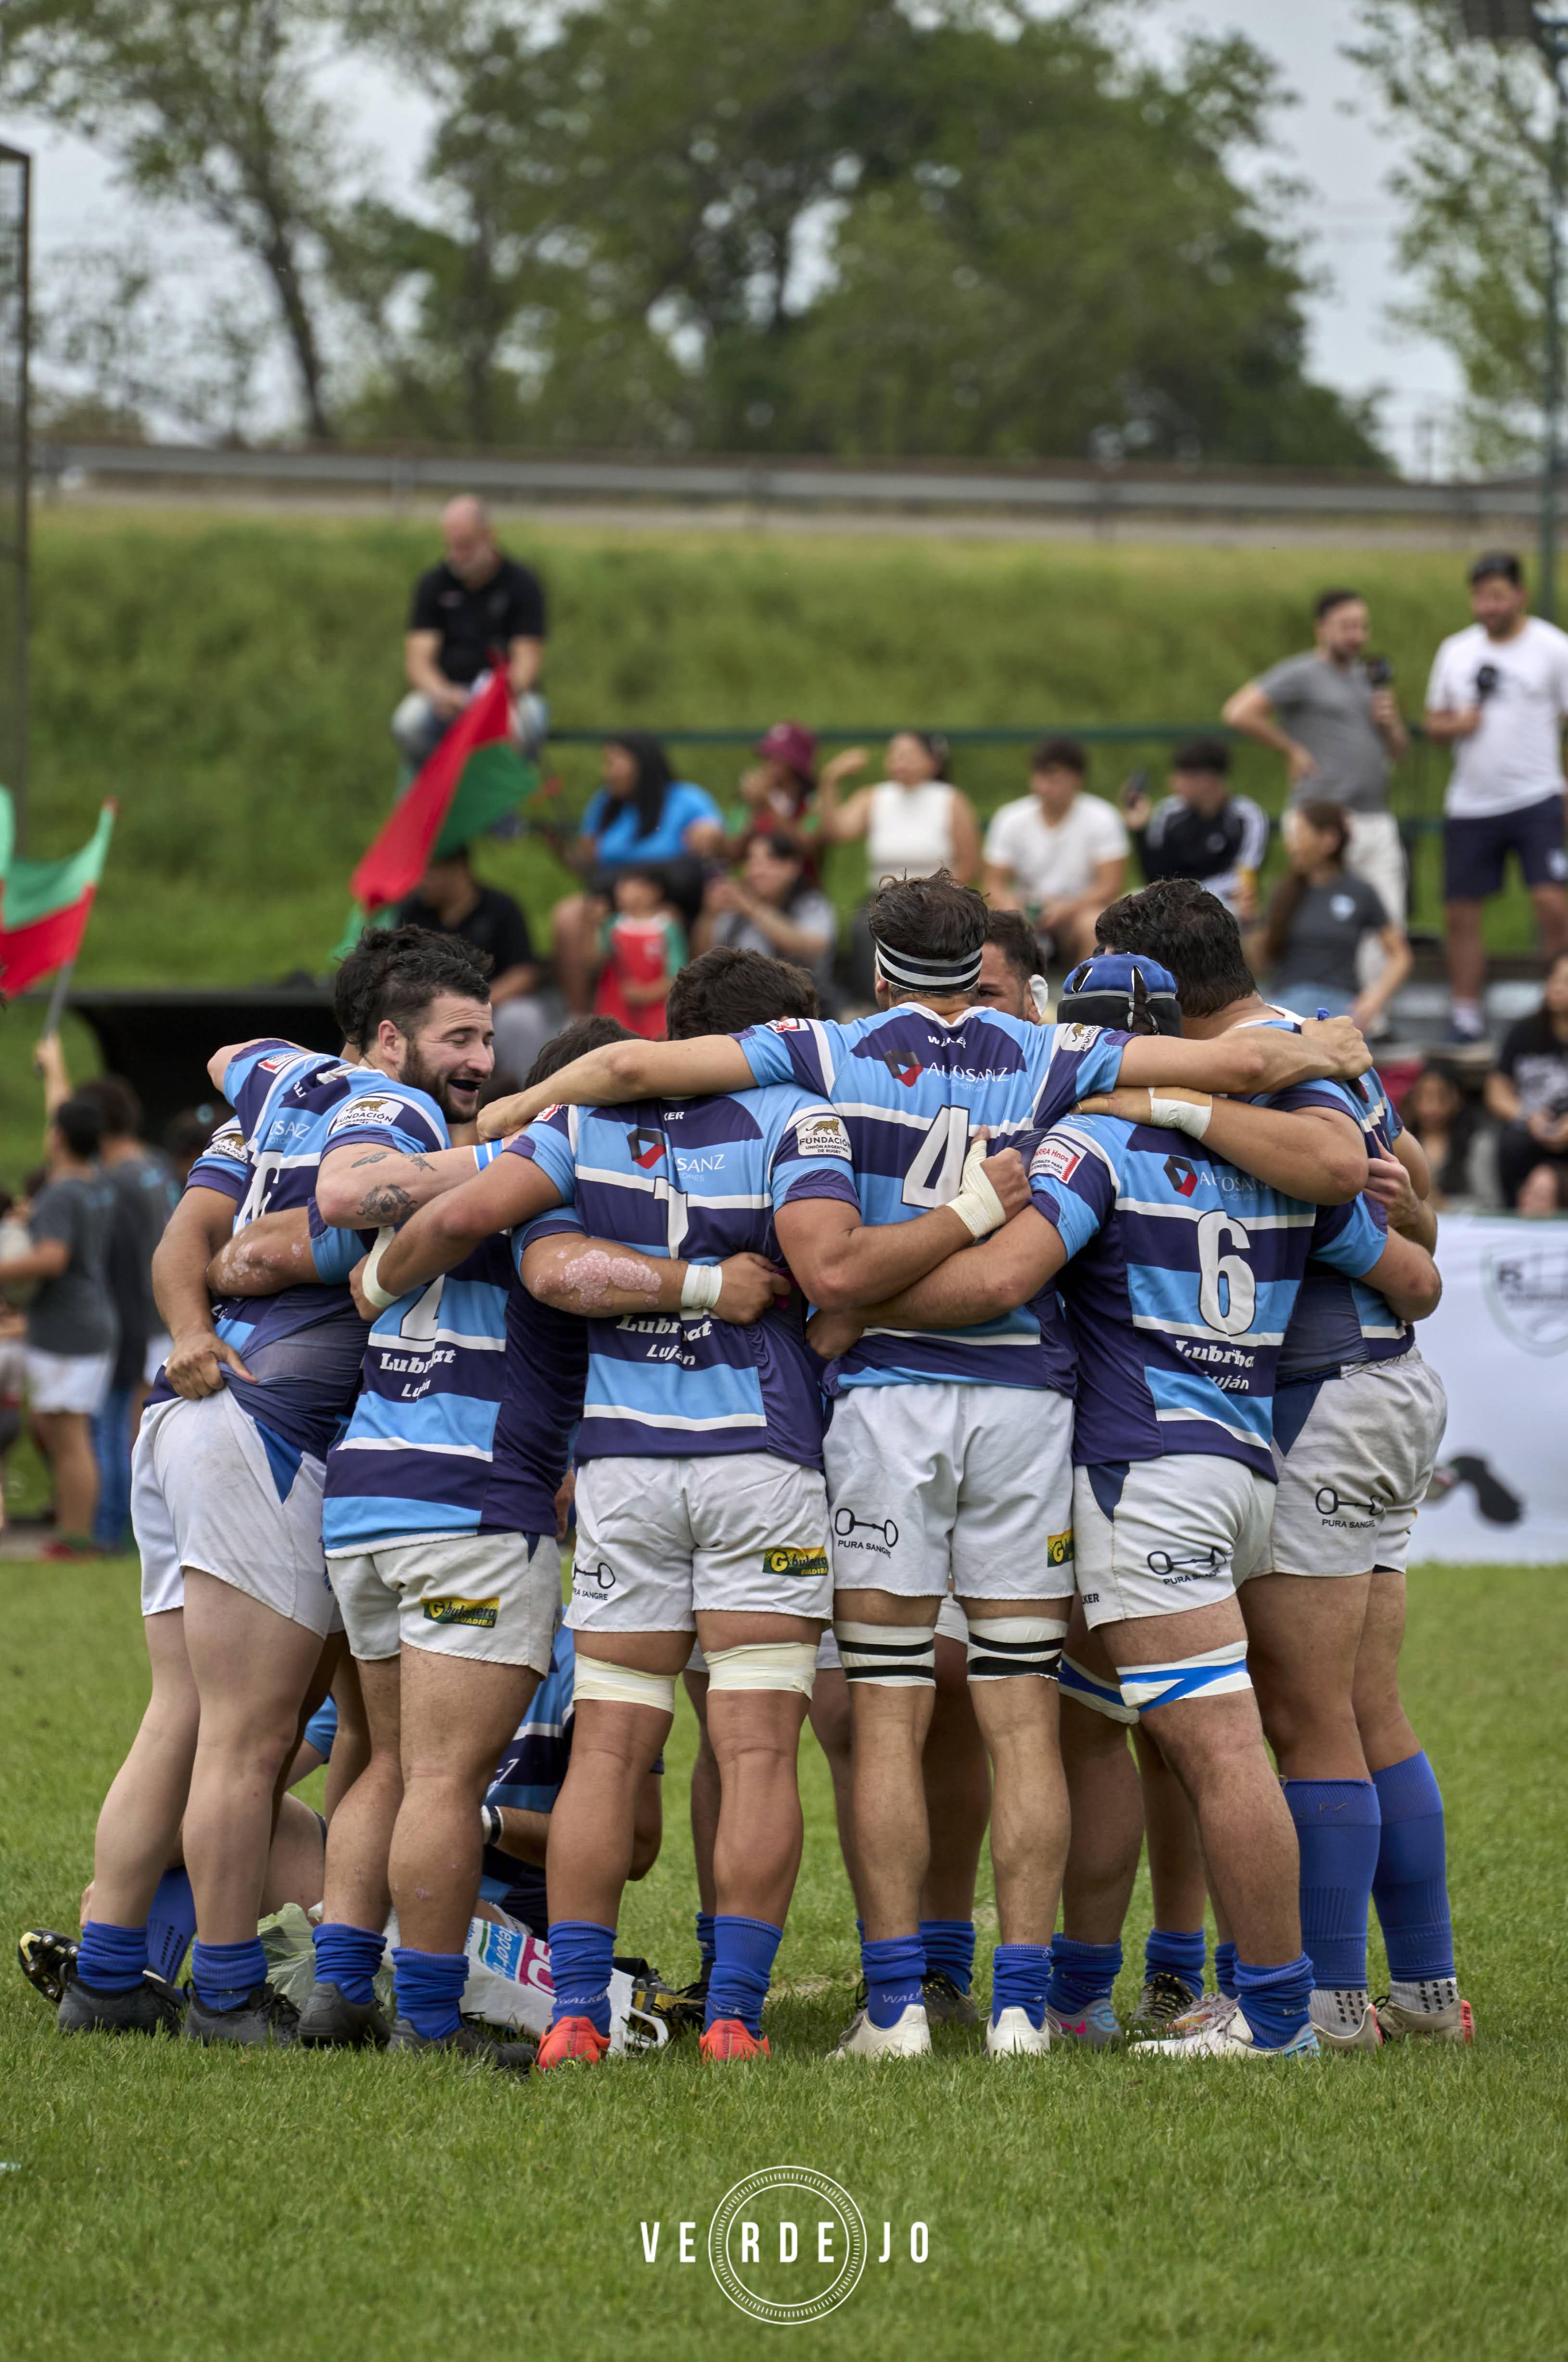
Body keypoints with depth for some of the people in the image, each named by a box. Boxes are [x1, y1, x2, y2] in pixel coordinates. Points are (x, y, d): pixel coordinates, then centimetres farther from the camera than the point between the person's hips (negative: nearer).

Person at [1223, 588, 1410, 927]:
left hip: (1377, 821, 7)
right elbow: (1238, 713, -15)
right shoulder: (1300, 675, -3)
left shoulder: (1366, 679, 20)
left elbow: (1399, 752, 25)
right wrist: (1292, 752, -8)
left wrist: (1390, 723, 3)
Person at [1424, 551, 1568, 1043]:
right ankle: (1466, 1018, 15)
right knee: (1461, 913, 5)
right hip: (1470, 803, 4)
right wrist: (1453, 725, -5)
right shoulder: (1456, 651, 10)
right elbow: (1434, 721, 19)